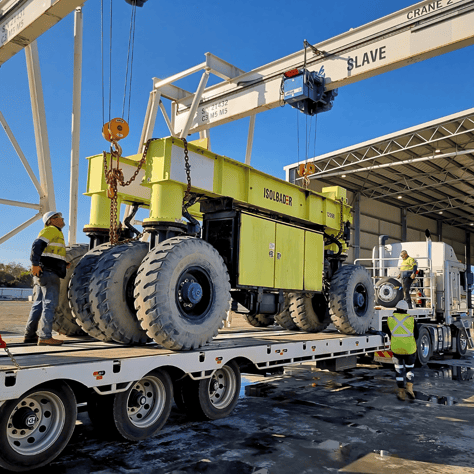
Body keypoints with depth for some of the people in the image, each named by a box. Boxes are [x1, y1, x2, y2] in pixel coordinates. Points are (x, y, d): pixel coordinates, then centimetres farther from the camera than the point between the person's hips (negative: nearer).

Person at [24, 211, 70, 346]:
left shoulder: (56, 233, 26)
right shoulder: (52, 230, -3)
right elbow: (37, 245, -18)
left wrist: (64, 264, 14)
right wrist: (35, 264, -26)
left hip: (43, 274, 10)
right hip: (48, 271, -10)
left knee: (39, 304, 11)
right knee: (50, 304, -11)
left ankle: (30, 335, 15)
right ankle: (45, 337, -12)